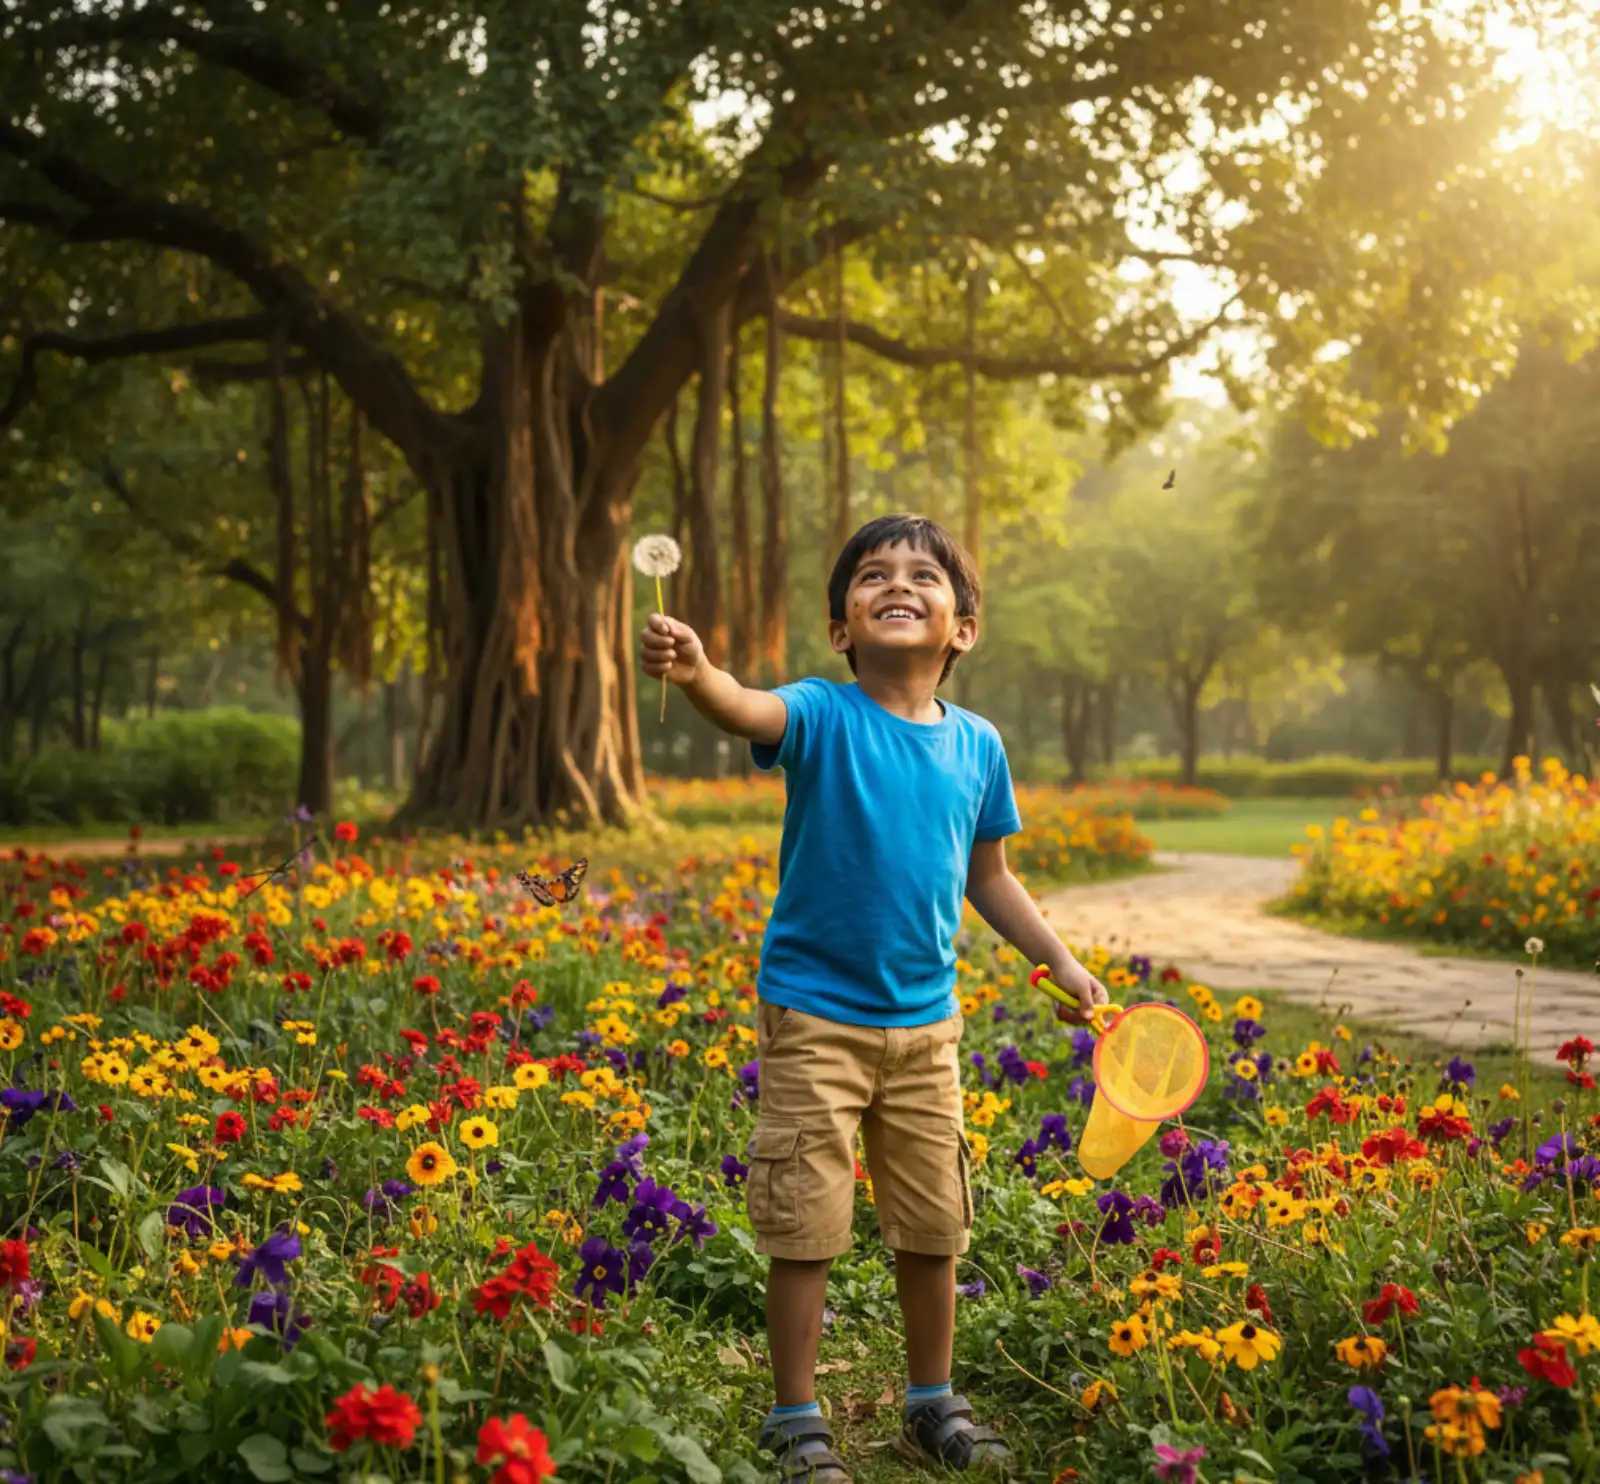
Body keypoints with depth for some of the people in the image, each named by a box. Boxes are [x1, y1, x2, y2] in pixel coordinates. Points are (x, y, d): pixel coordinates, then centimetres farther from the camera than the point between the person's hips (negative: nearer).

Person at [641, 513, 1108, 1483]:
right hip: (814, 1016, -4)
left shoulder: (977, 745, 2)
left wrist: (1064, 966, 14)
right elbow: (750, 712, -36)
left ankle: (934, 1405, 33)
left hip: (925, 1022, 4)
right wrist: (697, 672, -57)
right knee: (805, 1230, 1)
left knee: (935, 1227, 14)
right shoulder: (824, 717, -12)